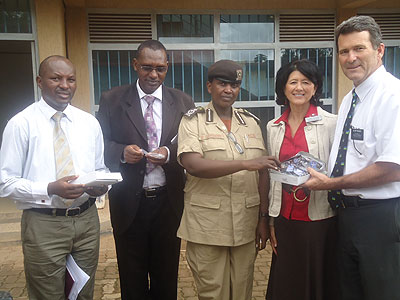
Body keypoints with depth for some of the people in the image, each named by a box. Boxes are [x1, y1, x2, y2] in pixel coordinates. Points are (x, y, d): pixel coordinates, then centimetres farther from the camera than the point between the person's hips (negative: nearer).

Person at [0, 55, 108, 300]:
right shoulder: (21, 124, -7)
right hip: (43, 224, -3)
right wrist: (50, 189, -22)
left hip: (87, 219, 4)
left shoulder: (89, 122, 5)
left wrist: (101, 186, -10)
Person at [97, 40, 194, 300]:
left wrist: (169, 152, -17)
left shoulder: (183, 102, 3)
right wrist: (123, 152, -19)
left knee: (167, 277, 16)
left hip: (168, 200, 1)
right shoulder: (112, 100, 0)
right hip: (128, 202, 0)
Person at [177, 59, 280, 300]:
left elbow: (262, 172, 9)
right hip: (207, 226, -3)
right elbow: (193, 165, -19)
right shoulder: (193, 121, -3)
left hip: (246, 225, 4)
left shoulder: (251, 122, 9)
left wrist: (263, 219, 5)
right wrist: (245, 163, -25)